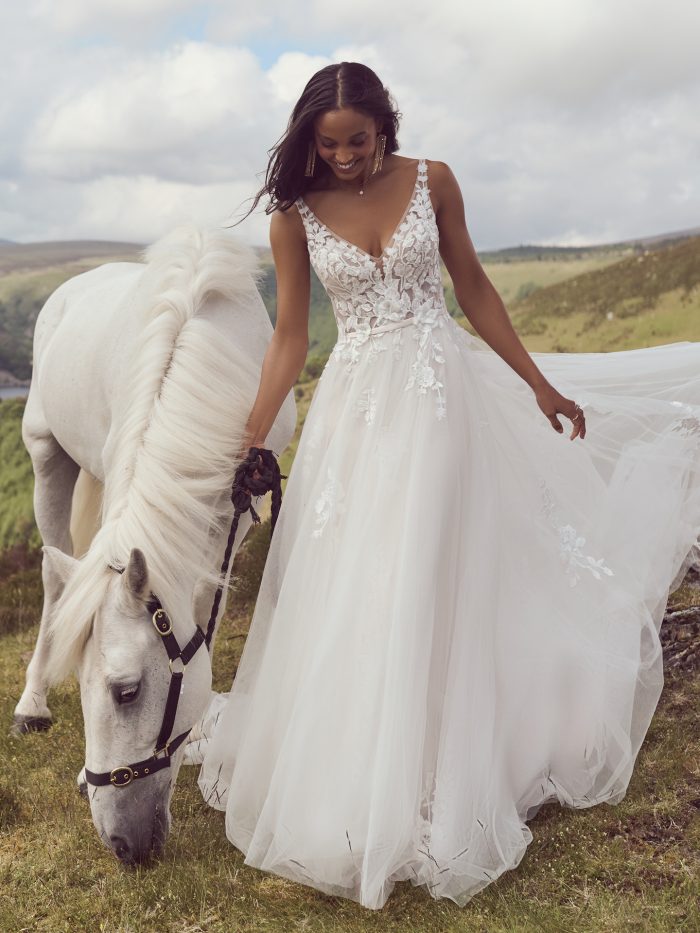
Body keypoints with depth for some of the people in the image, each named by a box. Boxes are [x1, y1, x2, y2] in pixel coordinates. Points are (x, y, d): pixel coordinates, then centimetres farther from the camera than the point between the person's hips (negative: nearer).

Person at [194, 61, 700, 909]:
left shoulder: (431, 182, -1)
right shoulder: (296, 217, -2)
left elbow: (473, 290, 6)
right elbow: (289, 337, 0)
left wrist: (539, 385, 9)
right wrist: (248, 440, -6)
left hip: (444, 394, 0)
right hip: (356, 408, 1)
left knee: (430, 580, 3)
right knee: (350, 591, 6)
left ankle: (431, 790, 19)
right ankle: (352, 786, 26)